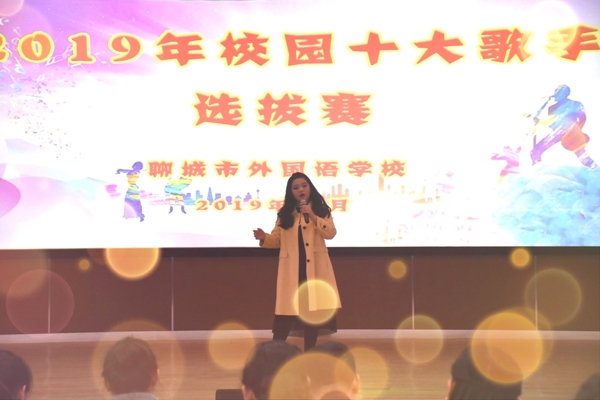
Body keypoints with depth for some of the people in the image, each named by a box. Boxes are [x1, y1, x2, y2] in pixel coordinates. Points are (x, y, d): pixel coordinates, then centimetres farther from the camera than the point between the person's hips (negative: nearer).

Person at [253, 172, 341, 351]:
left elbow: (330, 233, -7)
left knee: (313, 307, 2)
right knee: (287, 308, -5)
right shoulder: (285, 213, 9)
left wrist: (312, 216, -16)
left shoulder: (321, 210, 7)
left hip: (314, 267, 0)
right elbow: (277, 239, 4)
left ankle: (310, 351, 11)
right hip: (291, 268, 0)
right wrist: (264, 237, -17)